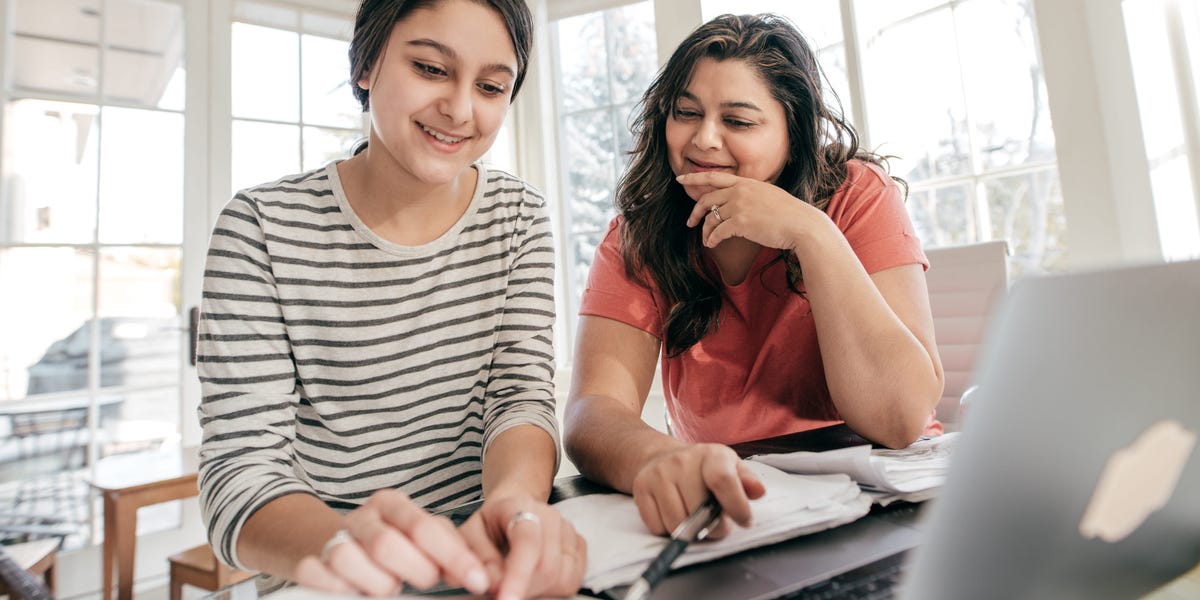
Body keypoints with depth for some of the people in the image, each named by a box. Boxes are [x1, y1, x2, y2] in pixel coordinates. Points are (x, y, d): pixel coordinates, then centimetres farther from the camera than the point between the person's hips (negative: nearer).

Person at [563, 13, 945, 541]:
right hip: (734, 503, 1)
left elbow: (901, 418, -19)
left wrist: (812, 234, -25)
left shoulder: (857, 196, -10)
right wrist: (661, 458, -42)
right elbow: (593, 410, -20)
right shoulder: (639, 231, -7)